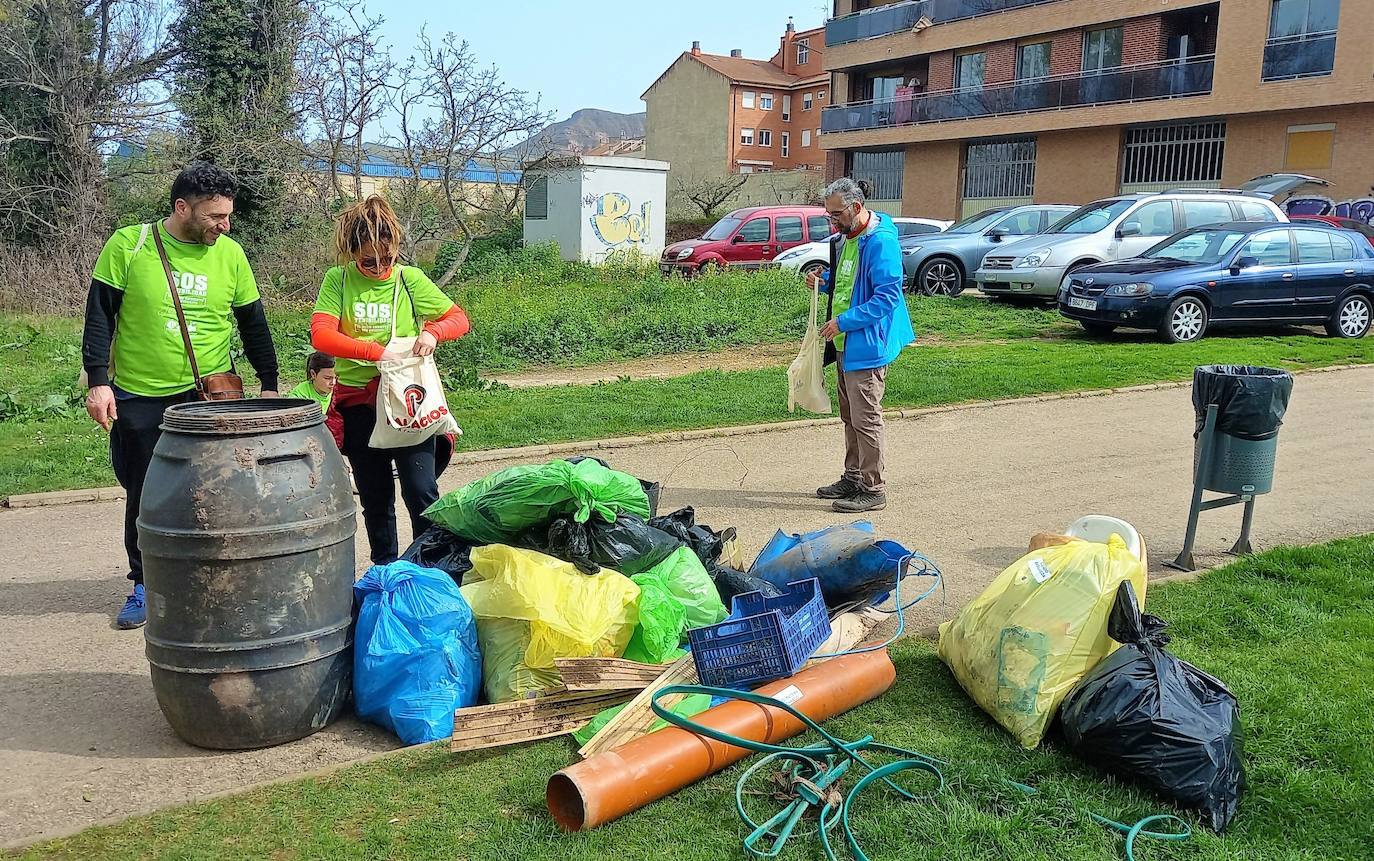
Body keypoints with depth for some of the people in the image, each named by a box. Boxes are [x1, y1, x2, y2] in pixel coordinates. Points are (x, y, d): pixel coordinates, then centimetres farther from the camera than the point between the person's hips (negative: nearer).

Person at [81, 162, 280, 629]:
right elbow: (99, 316, -3)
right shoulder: (128, 244, -6)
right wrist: (98, 381, -9)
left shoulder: (230, 253, 0)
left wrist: (269, 383, 8)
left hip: (210, 393, 1)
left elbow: (253, 324, 8)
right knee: (144, 497, 10)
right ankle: (144, 585, 26)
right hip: (137, 397, 0)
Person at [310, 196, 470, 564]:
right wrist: (377, 351, -26)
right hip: (358, 402, 1)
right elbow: (321, 335, -16)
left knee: (421, 492, -7)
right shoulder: (338, 280, -3)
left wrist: (432, 332, -17)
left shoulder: (409, 279, -1)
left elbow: (459, 319, 4)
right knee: (375, 498, 11)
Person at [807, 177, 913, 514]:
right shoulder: (848, 236, 12)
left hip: (867, 344, -10)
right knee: (850, 416, 17)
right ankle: (853, 479, 29)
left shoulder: (880, 241, -19)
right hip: (846, 344, 10)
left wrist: (843, 322, -24)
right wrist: (824, 282, 5)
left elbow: (887, 296, -24)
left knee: (865, 419, -4)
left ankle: (873, 490, 4)